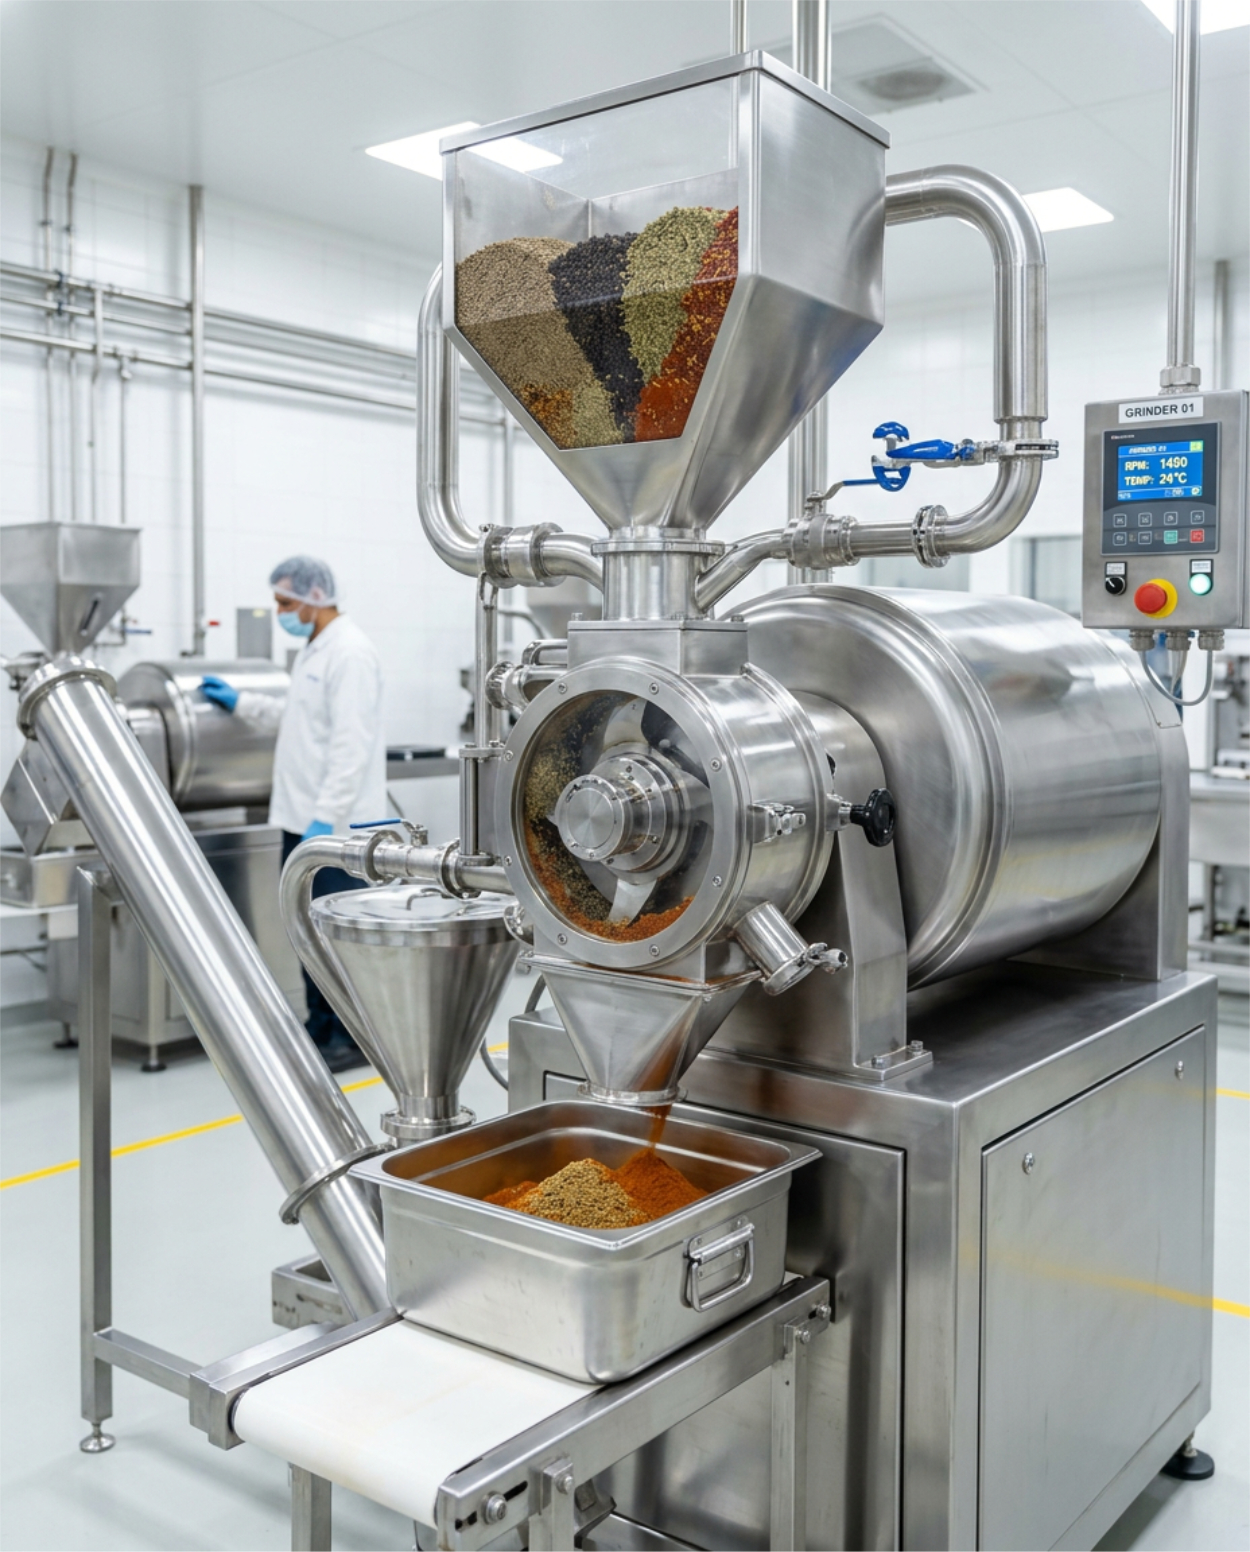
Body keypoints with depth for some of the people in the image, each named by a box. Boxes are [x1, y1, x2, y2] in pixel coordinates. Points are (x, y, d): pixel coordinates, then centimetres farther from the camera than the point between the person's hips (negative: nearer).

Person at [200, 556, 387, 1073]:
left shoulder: (350, 653, -15)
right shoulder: (314, 649, 17)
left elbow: (352, 746, -22)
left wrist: (326, 818, -25)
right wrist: (239, 701, 27)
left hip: (335, 824, -10)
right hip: (304, 818, 10)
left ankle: (353, 1039, 6)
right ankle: (321, 1028, 24)